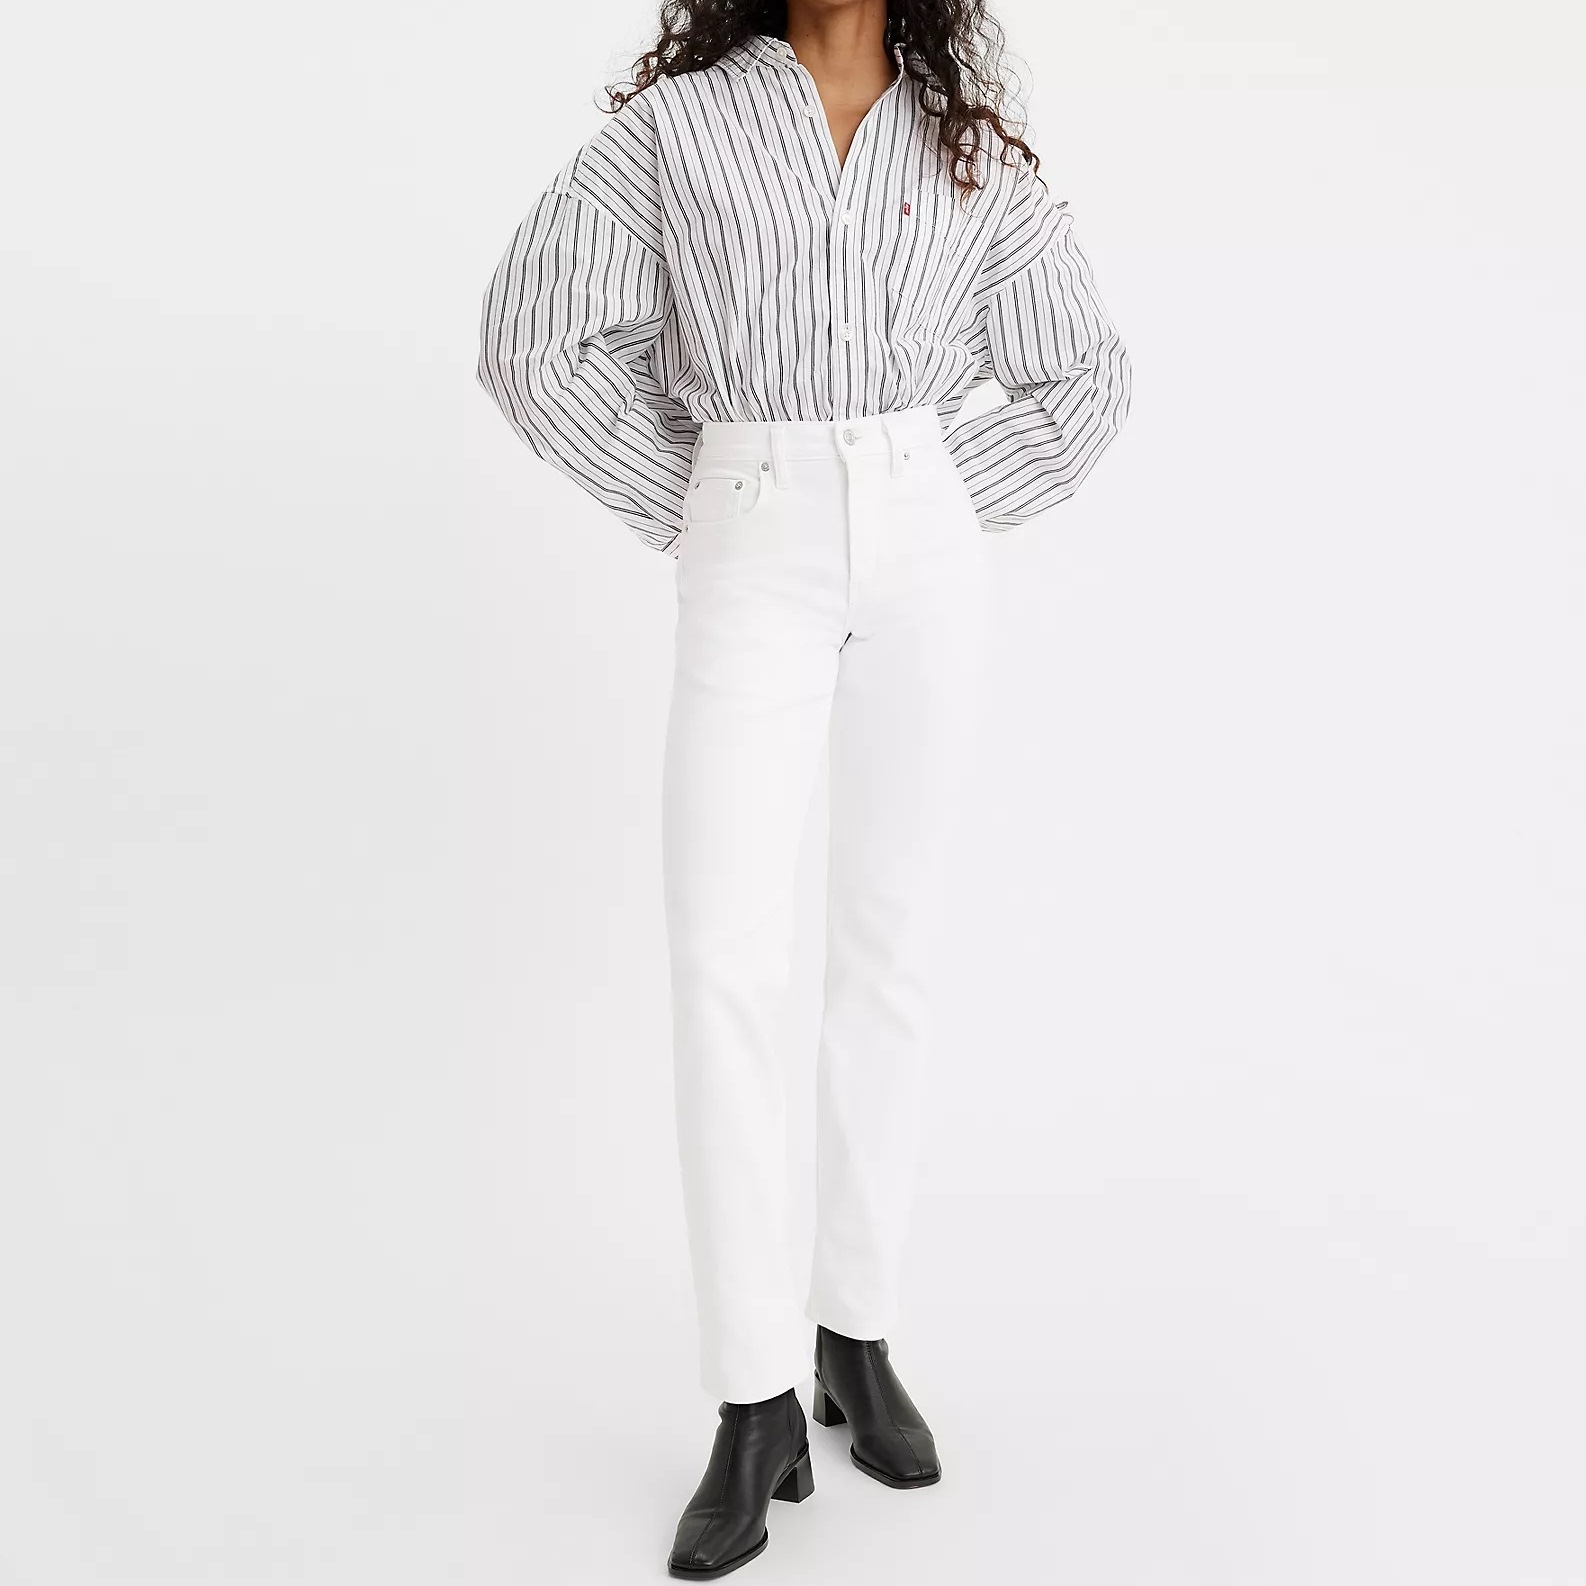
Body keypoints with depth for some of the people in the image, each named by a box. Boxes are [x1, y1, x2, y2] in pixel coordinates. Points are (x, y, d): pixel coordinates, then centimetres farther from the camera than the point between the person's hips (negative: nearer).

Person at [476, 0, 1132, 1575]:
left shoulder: (973, 152, 9)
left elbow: (1082, 380, 15)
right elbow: (534, 343, 2)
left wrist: (939, 517, 4)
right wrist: (691, 516, -1)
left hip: (921, 557, 2)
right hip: (755, 568, -2)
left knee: (890, 948, 4)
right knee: (723, 967, -13)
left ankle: (857, 1336, 18)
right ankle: (758, 1404, -6)